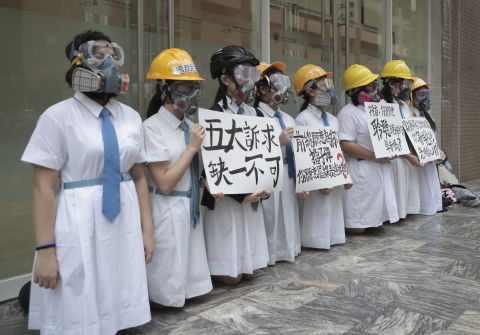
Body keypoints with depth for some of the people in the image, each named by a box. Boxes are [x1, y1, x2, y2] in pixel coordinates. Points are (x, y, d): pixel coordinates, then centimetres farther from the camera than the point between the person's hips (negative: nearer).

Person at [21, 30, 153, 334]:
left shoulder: (132, 117, 7)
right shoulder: (58, 116, -8)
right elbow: (44, 187, -10)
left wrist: (147, 230, 10)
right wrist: (46, 250, -12)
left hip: (125, 224, 5)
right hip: (79, 226, -4)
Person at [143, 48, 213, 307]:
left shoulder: (189, 125, 3)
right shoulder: (153, 127, -16)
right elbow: (164, 183, -18)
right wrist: (192, 147, -17)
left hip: (191, 207, 7)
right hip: (167, 211, -7)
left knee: (188, 274, 19)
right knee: (169, 285, 7)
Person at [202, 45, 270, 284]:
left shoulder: (251, 113, 9)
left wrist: (264, 187, -3)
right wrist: (242, 195, -20)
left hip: (252, 197, 7)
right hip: (227, 199, -6)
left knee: (248, 270, 12)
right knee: (230, 275, 0)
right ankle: (207, 269, 24)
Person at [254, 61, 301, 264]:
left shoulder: (288, 119, 13)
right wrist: (279, 142, -20)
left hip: (288, 179, 8)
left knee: (288, 219, 16)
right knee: (270, 221, 1)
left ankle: (286, 248, 32)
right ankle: (269, 253, 17)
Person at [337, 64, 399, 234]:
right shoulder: (348, 113, -12)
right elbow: (345, 145, -21)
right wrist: (375, 156, -21)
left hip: (380, 170, 9)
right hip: (362, 173, -9)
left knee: (373, 218, 14)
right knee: (357, 227, -4)